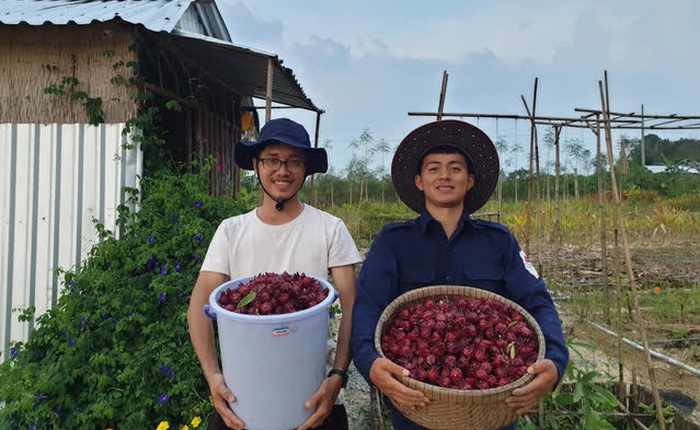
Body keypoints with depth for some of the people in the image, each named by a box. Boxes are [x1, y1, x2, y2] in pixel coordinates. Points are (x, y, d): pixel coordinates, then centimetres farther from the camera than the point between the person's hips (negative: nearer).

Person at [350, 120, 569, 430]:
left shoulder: (499, 241, 4)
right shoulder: (392, 241, -2)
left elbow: (537, 304, -4)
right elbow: (367, 306, -13)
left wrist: (555, 360, -24)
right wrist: (369, 361, -33)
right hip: (414, 401, -1)